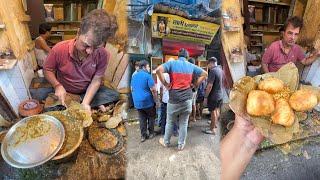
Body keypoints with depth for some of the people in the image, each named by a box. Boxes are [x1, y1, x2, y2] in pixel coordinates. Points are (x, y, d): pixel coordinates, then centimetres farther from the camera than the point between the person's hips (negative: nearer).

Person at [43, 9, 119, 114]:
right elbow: (47, 70, -6)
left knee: (114, 96, -19)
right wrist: (57, 85, -24)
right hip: (64, 93, 1)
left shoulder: (102, 55, -21)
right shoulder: (59, 49, -22)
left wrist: (86, 102, -28)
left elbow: (96, 80, -16)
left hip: (88, 92, 0)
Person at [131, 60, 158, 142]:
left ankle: (143, 135, 16)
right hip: (147, 101, -5)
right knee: (151, 117, 14)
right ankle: (151, 133, 23)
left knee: (142, 119, 12)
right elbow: (153, 90, -18)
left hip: (137, 102, 6)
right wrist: (156, 100, -7)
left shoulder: (134, 76, 9)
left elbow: (132, 89, 17)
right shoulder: (147, 75, -14)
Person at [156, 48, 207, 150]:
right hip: (187, 99, 2)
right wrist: (195, 85, 12)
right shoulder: (191, 66, 7)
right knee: (184, 123, 12)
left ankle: (166, 142, 32)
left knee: (170, 122, 15)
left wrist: (165, 84, -9)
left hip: (174, 99, -2)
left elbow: (158, 70, -18)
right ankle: (181, 145, 24)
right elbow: (204, 74, 14)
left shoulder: (172, 63, -2)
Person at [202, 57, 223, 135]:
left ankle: (212, 129, 14)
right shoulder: (220, 69, 4)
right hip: (220, 94, 8)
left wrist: (206, 96, -19)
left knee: (213, 112, 2)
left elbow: (210, 85, -25)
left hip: (213, 95, -8)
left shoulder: (213, 71, -22)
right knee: (217, 110, 22)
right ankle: (215, 124, 40)